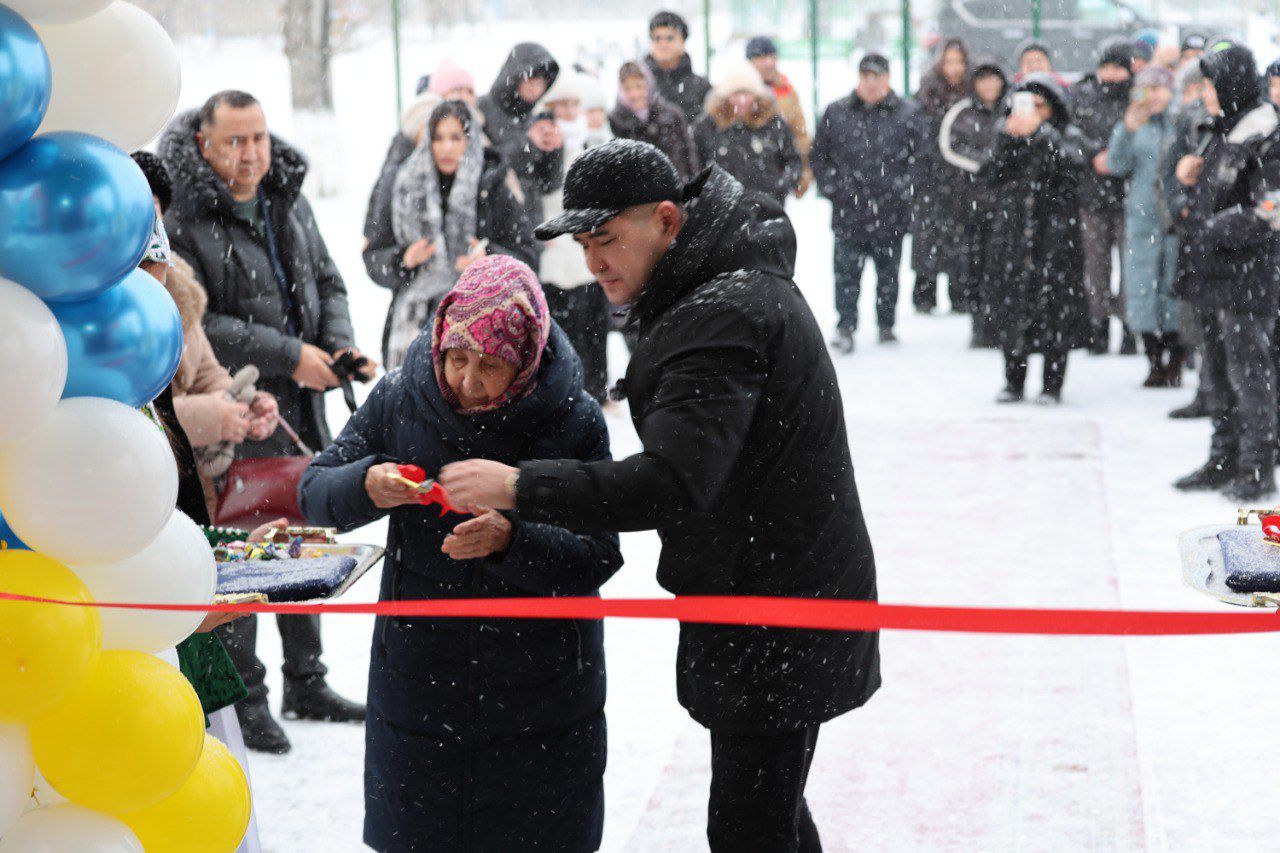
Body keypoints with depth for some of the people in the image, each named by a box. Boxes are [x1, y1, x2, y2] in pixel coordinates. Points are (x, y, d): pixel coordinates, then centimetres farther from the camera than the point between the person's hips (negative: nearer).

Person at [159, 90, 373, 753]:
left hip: (300, 405, 7)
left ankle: (306, 682, 31)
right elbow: (191, 325, -21)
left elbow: (327, 281, 16)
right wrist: (288, 355, -20)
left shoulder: (289, 203, 8)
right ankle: (243, 697, 13)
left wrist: (338, 350, -3)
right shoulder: (180, 219, -15)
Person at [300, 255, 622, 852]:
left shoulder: (574, 420, -10)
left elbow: (598, 555, -14)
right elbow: (314, 492, 1)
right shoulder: (398, 401, -5)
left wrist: (510, 540, -32)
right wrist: (366, 487, -22)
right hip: (419, 679, 2)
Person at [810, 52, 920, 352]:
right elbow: (818, 155, 13)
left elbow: (919, 155, 9)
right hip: (848, 211, 0)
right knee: (847, 271, -4)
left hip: (891, 212, 0)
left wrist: (903, 186, 1)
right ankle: (845, 328, 2)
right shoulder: (836, 113, 7)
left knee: (888, 272, 9)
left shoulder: (907, 113, 3)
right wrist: (831, 187, 3)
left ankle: (886, 325, 22)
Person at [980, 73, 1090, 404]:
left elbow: (1070, 163, -15)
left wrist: (1039, 132, -18)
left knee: (1054, 305, -6)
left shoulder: (1068, 137, 7)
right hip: (1013, 234, 3)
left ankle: (1052, 384, 3)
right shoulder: (1009, 138, 16)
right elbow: (992, 181, 4)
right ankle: (1014, 381, 14)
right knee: (1009, 301, 1)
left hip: (1056, 233, -3)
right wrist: (1007, 140, -6)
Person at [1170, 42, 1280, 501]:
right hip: (1214, 274, 10)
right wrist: (1189, 171, 8)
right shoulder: (1223, 134, 14)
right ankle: (1225, 460, 25)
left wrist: (1212, 230, -16)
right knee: (1218, 371, 15)